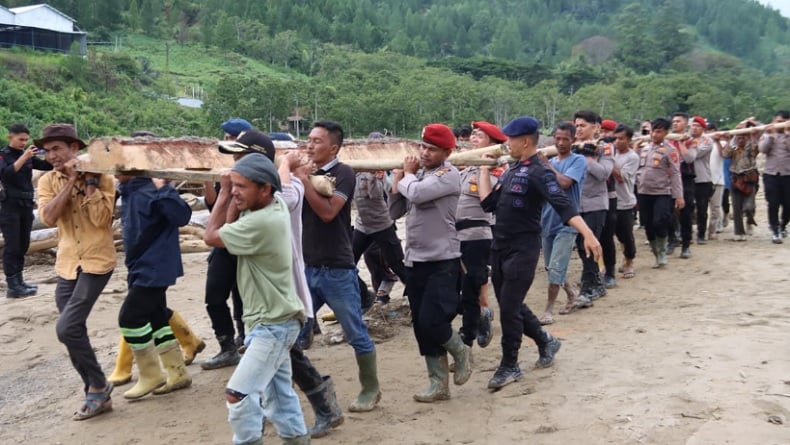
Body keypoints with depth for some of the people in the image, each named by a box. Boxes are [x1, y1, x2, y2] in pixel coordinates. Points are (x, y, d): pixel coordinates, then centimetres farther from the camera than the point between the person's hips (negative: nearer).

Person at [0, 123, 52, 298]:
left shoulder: (28, 156, 9)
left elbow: (48, 165, 3)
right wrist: (24, 157, -30)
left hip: (27, 205, 6)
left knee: (23, 245, 9)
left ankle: (19, 281, 17)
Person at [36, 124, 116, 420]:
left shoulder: (100, 176, -7)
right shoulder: (47, 181, 4)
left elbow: (100, 219, -19)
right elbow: (49, 218, -13)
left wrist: (88, 181, -17)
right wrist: (71, 180, -14)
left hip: (96, 261, -5)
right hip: (66, 264, 6)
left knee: (67, 328, -17)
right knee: (73, 332, 8)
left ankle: (98, 386, 3)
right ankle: (97, 394, 23)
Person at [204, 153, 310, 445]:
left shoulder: (262, 222, -28)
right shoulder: (274, 206, 1)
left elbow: (211, 236, -16)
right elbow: (230, 228, 9)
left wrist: (224, 194, -8)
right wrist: (231, 194, -4)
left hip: (273, 325, -10)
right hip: (273, 320, 10)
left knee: (238, 392, -12)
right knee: (277, 392, 19)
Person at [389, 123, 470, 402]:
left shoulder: (449, 174, -10)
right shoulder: (416, 174, 11)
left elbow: (417, 193, -26)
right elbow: (394, 212, 10)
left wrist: (407, 176, -5)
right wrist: (399, 177, 1)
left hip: (442, 262, -7)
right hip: (414, 261, 7)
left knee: (431, 322, -13)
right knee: (421, 327, 8)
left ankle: (460, 352, 19)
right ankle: (439, 383, 20)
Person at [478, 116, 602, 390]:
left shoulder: (539, 173, -15)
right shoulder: (512, 171, 12)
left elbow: (563, 205, -27)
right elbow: (488, 203, 13)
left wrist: (588, 235, -40)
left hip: (522, 250, -9)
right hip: (500, 247, 9)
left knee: (509, 308, -4)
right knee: (509, 305, 16)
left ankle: (510, 366, 11)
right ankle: (545, 342, 36)